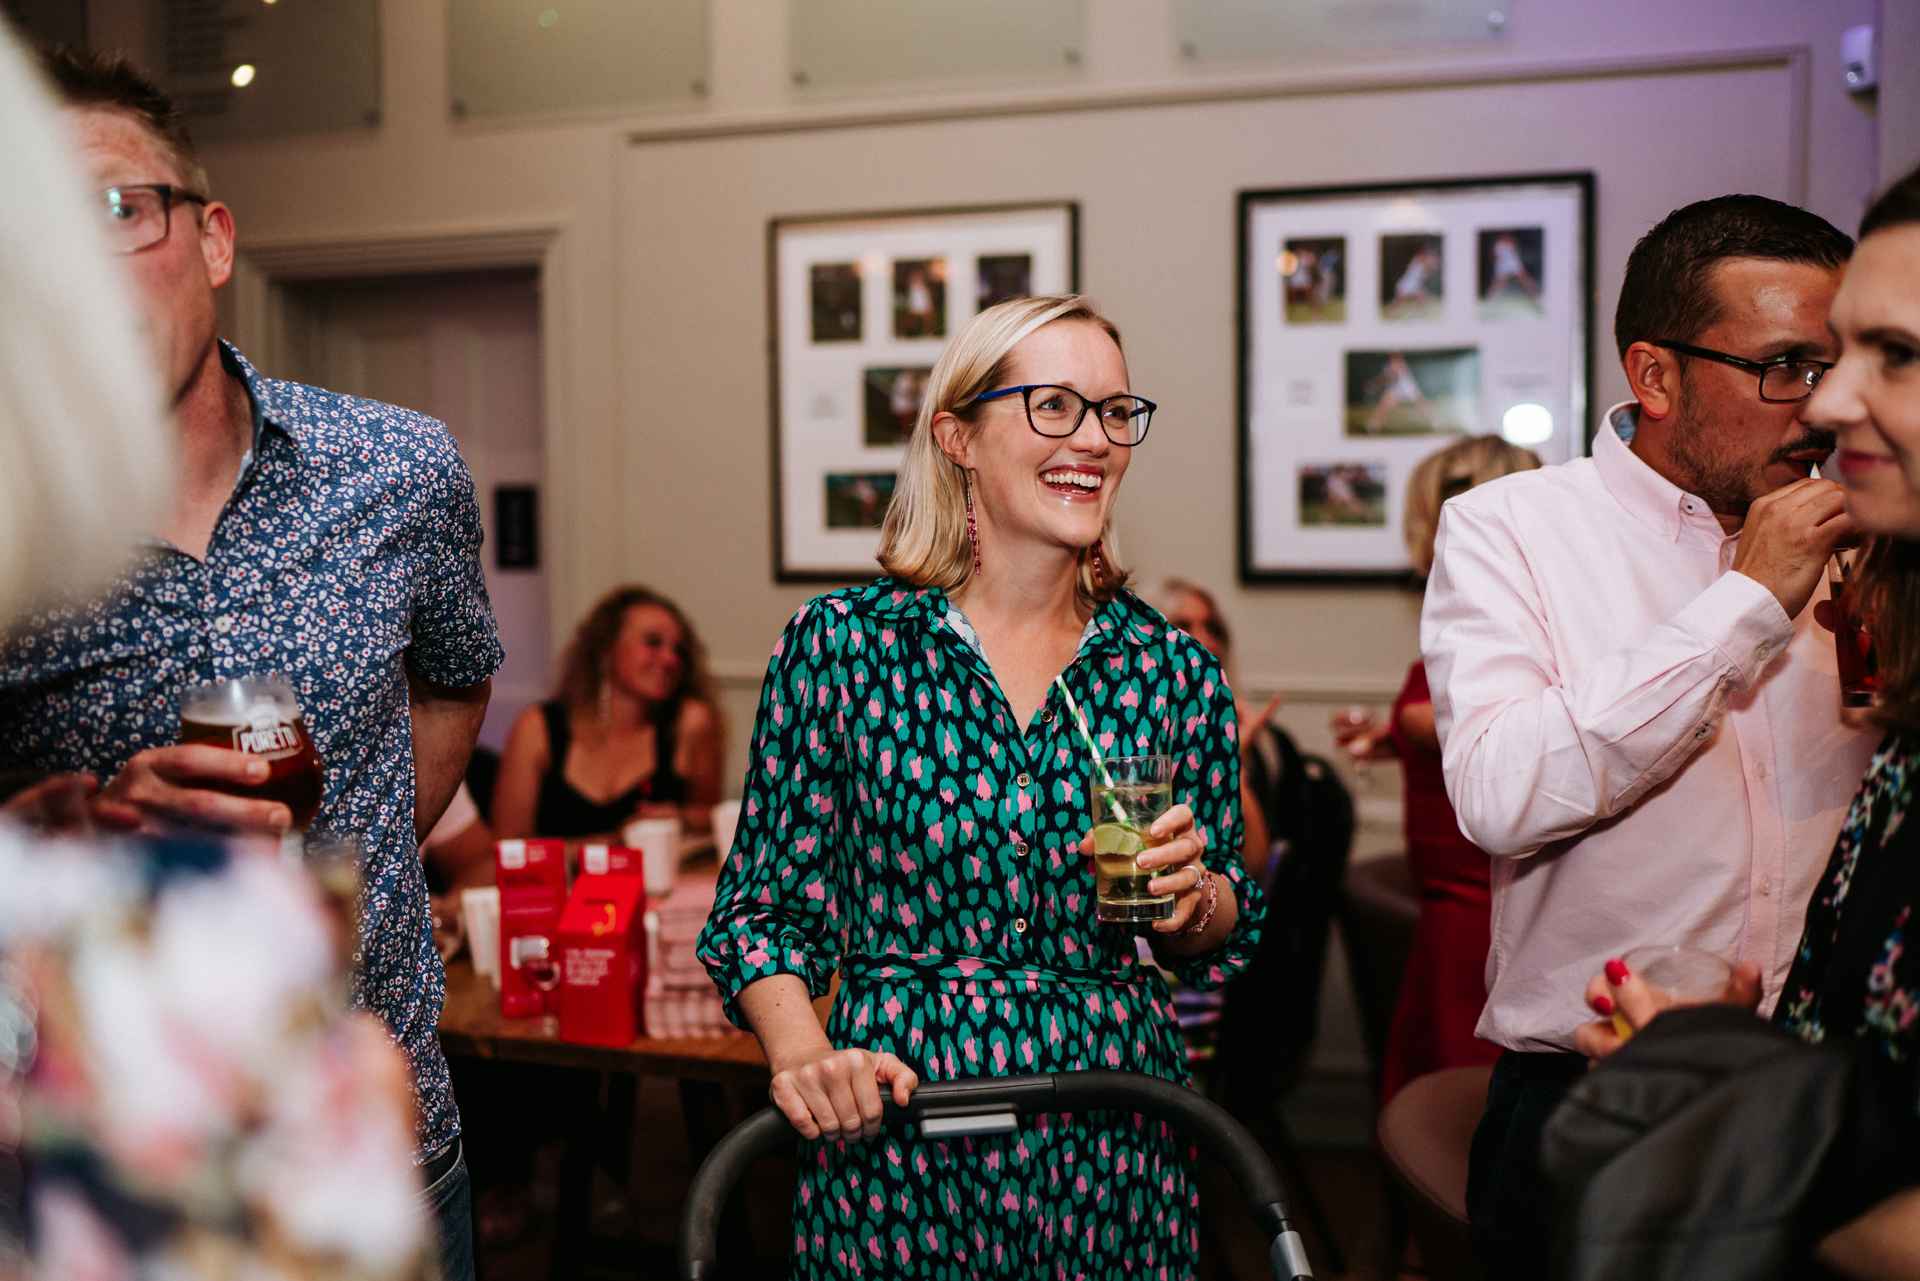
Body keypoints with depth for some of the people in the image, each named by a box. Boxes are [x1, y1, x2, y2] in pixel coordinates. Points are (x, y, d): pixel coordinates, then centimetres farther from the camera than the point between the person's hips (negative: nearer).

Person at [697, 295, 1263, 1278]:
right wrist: (801, 1050, -19)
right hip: (893, 1135, -2)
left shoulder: (1174, 670, 1)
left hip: (1113, 1156, 3)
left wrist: (1195, 896, -11)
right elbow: (765, 905, -2)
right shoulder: (840, 643, -6)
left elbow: (1222, 941, 11)